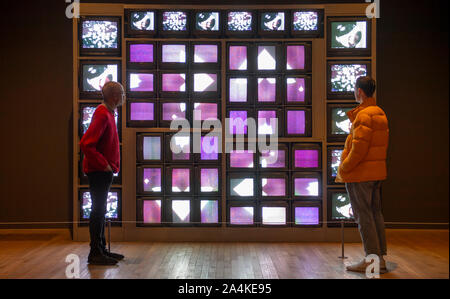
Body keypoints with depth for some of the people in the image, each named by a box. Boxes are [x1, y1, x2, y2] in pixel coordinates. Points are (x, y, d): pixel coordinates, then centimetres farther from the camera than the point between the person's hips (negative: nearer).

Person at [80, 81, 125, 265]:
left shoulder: (107, 113, 13)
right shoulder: (102, 115, -19)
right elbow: (85, 144, -26)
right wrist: (104, 164, -21)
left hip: (103, 171, 10)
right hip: (98, 172, -10)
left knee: (100, 210, 14)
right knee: (98, 210, -4)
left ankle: (101, 249, 24)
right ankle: (95, 253, 4)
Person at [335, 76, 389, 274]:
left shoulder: (363, 115, -17)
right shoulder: (380, 113, 15)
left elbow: (359, 148, -22)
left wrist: (343, 169, -13)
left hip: (360, 173, -10)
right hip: (377, 172, 10)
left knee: (363, 215, -3)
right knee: (375, 213, 13)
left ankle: (371, 259, 3)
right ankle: (380, 259, 19)